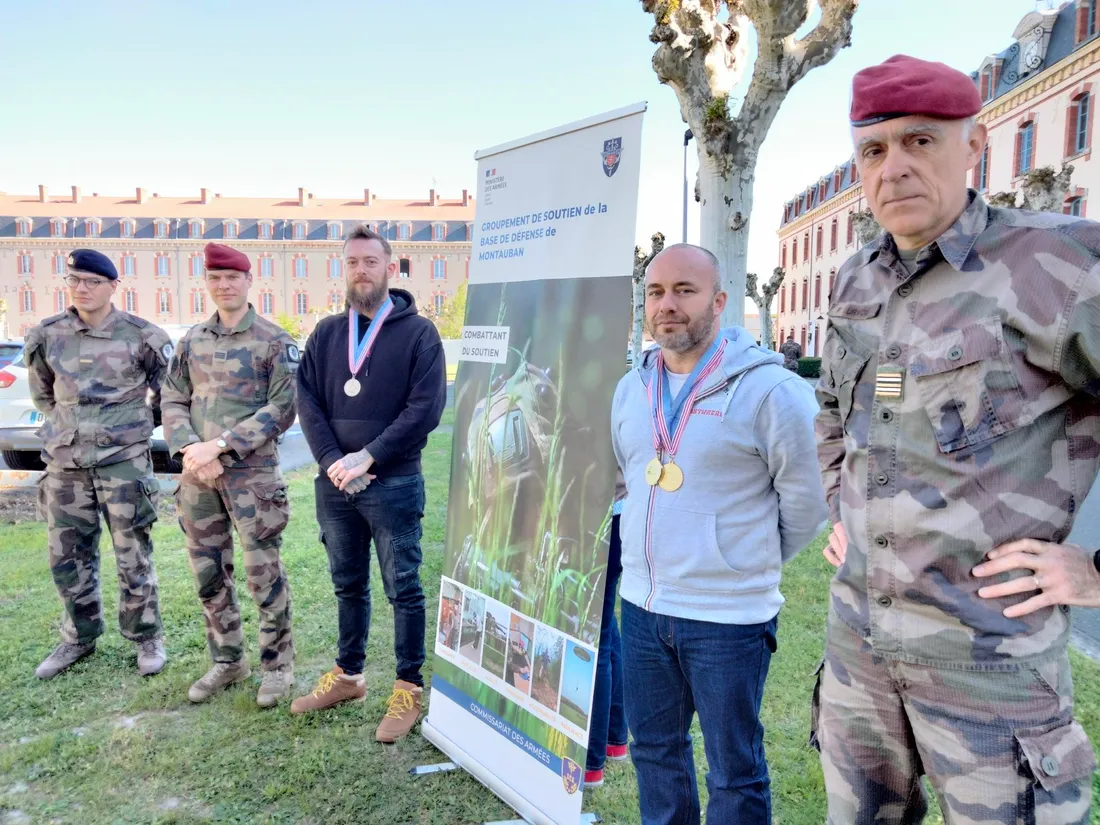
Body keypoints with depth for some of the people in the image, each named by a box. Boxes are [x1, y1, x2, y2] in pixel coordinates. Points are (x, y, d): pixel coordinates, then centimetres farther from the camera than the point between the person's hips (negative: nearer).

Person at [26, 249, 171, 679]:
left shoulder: (141, 336, -4)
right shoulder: (47, 336, 5)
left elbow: (167, 391, 9)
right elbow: (42, 394, 20)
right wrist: (71, 424, 15)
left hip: (125, 462, -3)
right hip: (65, 464, 4)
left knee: (133, 557, 2)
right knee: (68, 558, 12)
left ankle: (146, 637, 18)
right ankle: (80, 638, 29)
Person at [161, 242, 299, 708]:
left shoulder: (274, 342, -4)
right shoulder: (193, 340, 10)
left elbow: (282, 408, -11)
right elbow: (173, 401, 10)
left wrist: (220, 446, -17)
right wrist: (190, 451, -9)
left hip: (252, 474, -5)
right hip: (197, 477, 5)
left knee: (263, 575, 0)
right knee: (208, 574, 13)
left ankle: (277, 665, 17)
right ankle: (227, 661, 30)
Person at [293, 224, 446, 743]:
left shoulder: (417, 332, -4)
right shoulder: (327, 333, 10)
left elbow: (426, 407, -13)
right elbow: (307, 401, 3)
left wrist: (368, 457, -16)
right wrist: (332, 461, -12)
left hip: (394, 484, -4)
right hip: (334, 484, 5)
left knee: (403, 590, 4)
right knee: (348, 585, 17)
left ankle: (409, 689, 18)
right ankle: (347, 675, 33)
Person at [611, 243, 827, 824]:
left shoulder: (768, 389, -15)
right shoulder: (630, 388, 5)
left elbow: (806, 503, -7)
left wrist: (750, 566, 4)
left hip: (729, 617, -5)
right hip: (640, 607, 6)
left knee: (734, 771, 12)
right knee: (654, 752, 21)